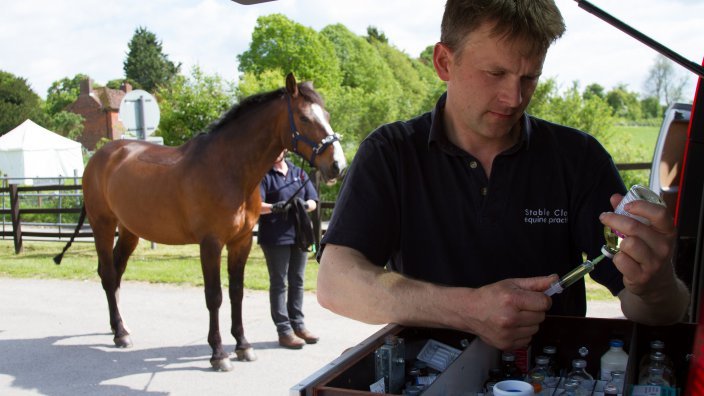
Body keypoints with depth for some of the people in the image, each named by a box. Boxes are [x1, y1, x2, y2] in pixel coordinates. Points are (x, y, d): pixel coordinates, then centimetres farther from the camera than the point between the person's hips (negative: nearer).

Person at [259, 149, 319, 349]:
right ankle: (284, 330, 6)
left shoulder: (299, 173, 12)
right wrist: (275, 207, -33)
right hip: (275, 237, -5)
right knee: (279, 283, 1)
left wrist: (305, 204, -14)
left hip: (299, 234, 5)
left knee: (297, 281, 14)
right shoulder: (264, 176, -3)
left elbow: (313, 201, 9)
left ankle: (298, 324, 25)